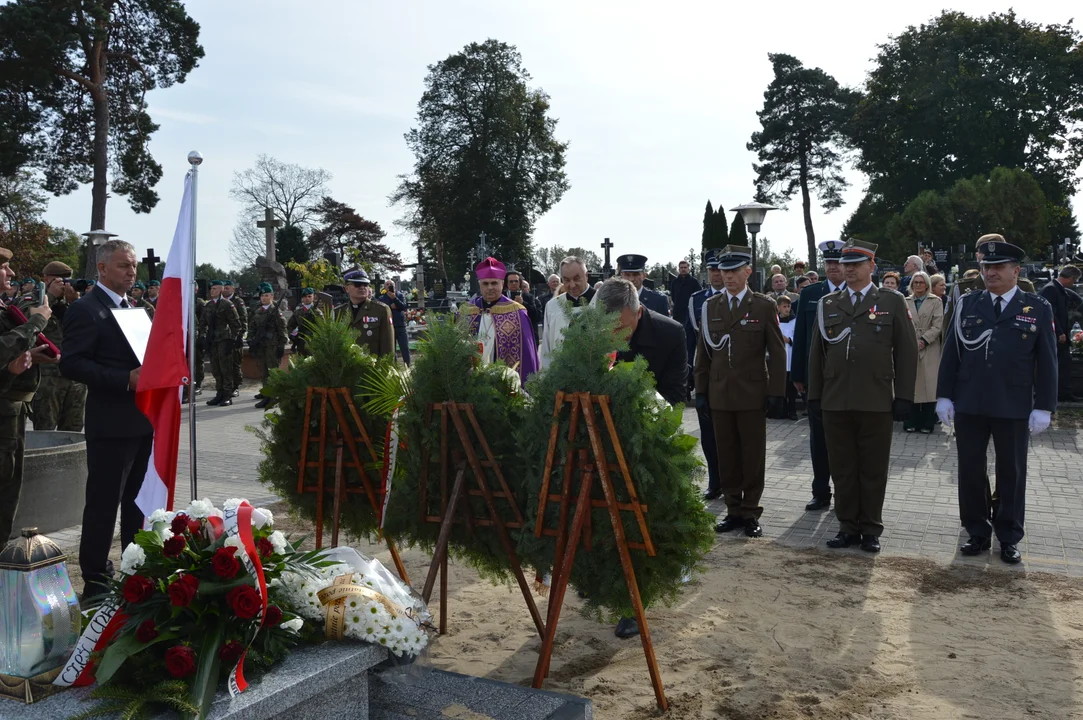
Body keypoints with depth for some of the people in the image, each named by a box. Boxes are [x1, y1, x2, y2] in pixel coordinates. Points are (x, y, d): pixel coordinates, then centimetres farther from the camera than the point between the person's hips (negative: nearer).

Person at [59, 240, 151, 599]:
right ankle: (96, 581, 10)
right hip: (111, 423, -8)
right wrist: (126, 379, -25)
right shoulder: (85, 309, -9)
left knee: (139, 502, 16)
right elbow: (71, 363, -18)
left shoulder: (134, 308, 17)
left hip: (143, 420, 8)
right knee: (103, 504, -1)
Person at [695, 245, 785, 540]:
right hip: (719, 394, 3)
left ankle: (751, 513, 14)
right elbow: (703, 351, 11)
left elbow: (777, 352, -1)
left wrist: (777, 392, -6)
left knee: (753, 456, 4)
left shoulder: (764, 306, 0)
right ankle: (734, 511, 18)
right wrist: (701, 390, 7)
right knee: (727, 455, 7)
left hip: (752, 394, -3)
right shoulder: (710, 307, 9)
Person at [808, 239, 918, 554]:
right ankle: (848, 527, 20)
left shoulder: (892, 302, 3)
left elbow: (906, 352, 1)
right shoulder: (827, 304, 10)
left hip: (877, 402, -2)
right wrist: (814, 396, 8)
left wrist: (903, 397, -4)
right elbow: (817, 353, 12)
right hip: (835, 403, 2)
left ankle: (871, 529, 19)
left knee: (873, 470, 7)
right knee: (843, 469, 8)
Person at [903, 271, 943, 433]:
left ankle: (927, 423, 4)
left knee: (928, 385, -2)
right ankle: (911, 421, 7)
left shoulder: (936, 301, 6)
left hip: (929, 350, -1)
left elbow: (937, 326, -2)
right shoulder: (906, 302, 12)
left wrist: (923, 340, -13)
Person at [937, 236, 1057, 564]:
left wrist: (1043, 407, -5)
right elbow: (951, 353, 5)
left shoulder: (1038, 309, 1)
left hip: (1014, 408, -1)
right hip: (969, 405, 2)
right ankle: (978, 533, 22)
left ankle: (1009, 538, 23)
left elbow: (1047, 362, 0)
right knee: (970, 471, 8)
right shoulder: (968, 304, 5)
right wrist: (944, 396, 1)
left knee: (1012, 474, 9)